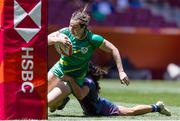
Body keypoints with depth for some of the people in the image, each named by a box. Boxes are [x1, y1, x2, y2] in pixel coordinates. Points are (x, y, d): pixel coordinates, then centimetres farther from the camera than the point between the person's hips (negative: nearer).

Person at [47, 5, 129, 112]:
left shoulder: (93, 39, -25)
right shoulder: (66, 32, -15)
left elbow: (113, 50, -16)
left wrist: (121, 72, -19)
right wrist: (58, 39, -37)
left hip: (74, 78, -4)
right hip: (59, 69, 4)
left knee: (47, 102, -13)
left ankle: (61, 101, 21)